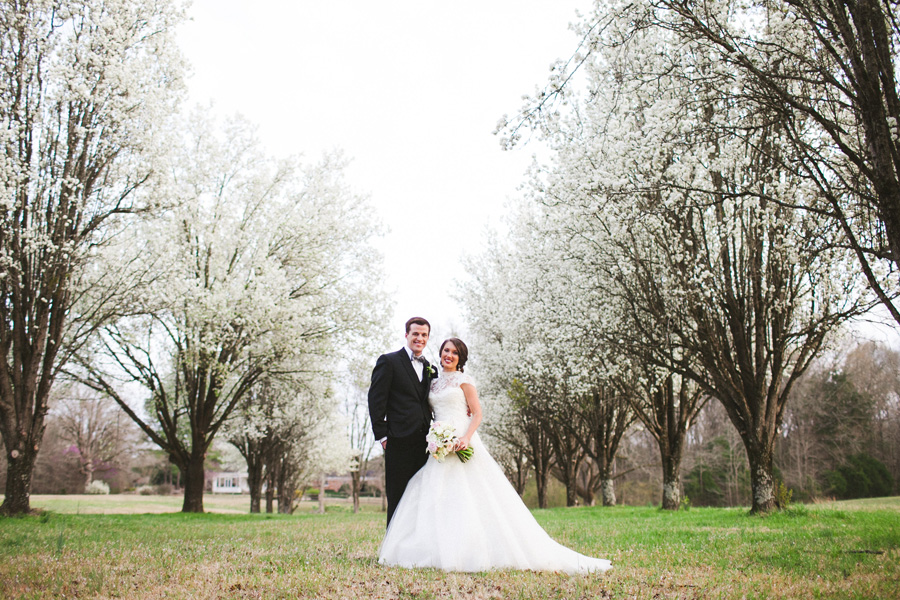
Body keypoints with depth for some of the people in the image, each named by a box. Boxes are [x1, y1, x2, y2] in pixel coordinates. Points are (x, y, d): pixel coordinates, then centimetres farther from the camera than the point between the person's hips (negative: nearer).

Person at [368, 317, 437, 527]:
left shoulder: (430, 369, 18)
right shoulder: (389, 361, 0)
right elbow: (376, 400, -5)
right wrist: (382, 436, -10)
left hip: (425, 442, 5)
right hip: (400, 441, -5)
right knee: (397, 499, -1)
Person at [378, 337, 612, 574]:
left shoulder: (463, 380, 1)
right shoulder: (434, 383, 18)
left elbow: (477, 414, -5)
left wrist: (466, 438, -20)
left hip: (461, 442, -6)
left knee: (468, 498, -10)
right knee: (436, 499, 0)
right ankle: (443, 551, 4)